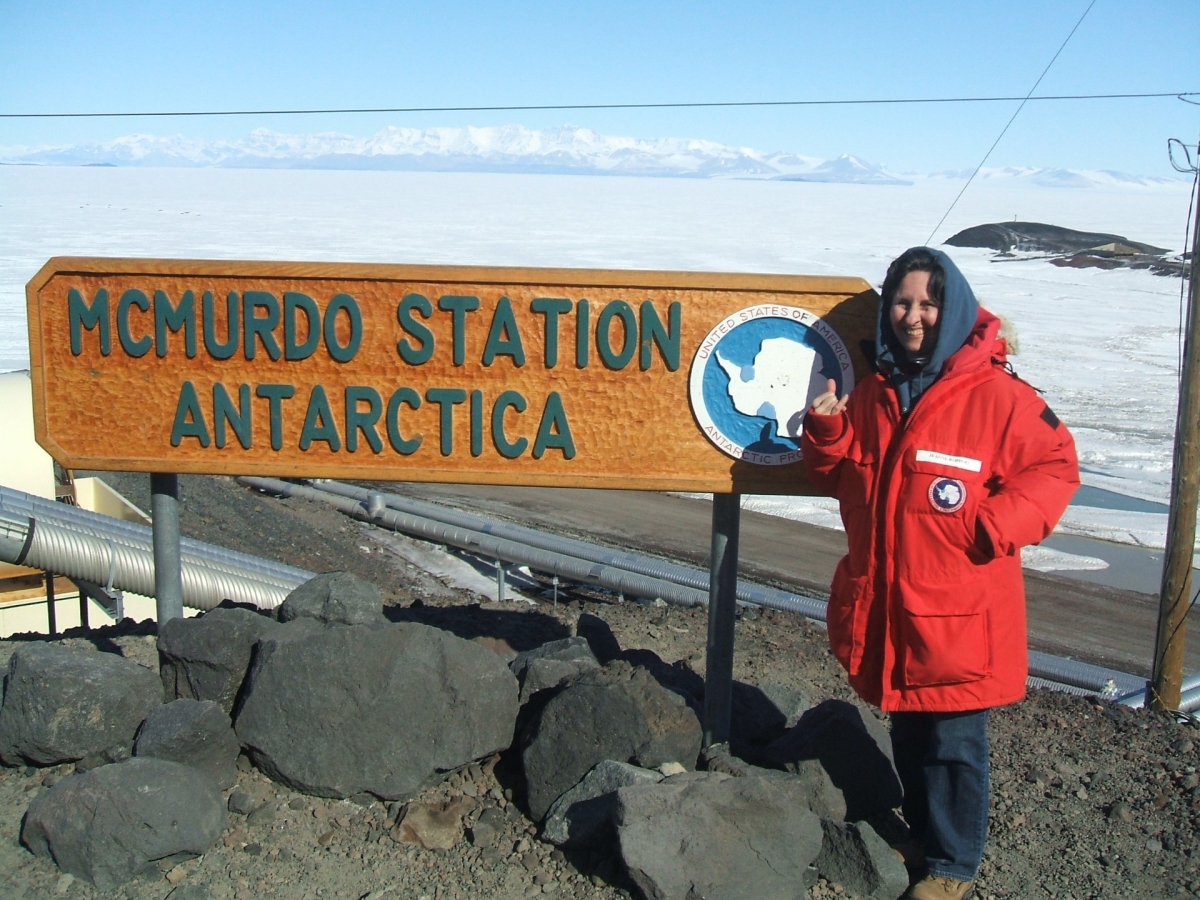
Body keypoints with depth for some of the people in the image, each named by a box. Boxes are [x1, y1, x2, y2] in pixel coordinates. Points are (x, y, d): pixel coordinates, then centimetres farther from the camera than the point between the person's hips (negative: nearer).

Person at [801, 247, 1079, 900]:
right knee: (908, 735, 20)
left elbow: (1054, 467, -6)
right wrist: (826, 431, -5)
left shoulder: (997, 396, -10)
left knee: (953, 743, 5)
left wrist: (992, 528, -18)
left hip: (957, 617, -6)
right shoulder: (873, 395, 9)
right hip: (884, 609, 6)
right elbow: (838, 479, 15)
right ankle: (923, 838, 39)